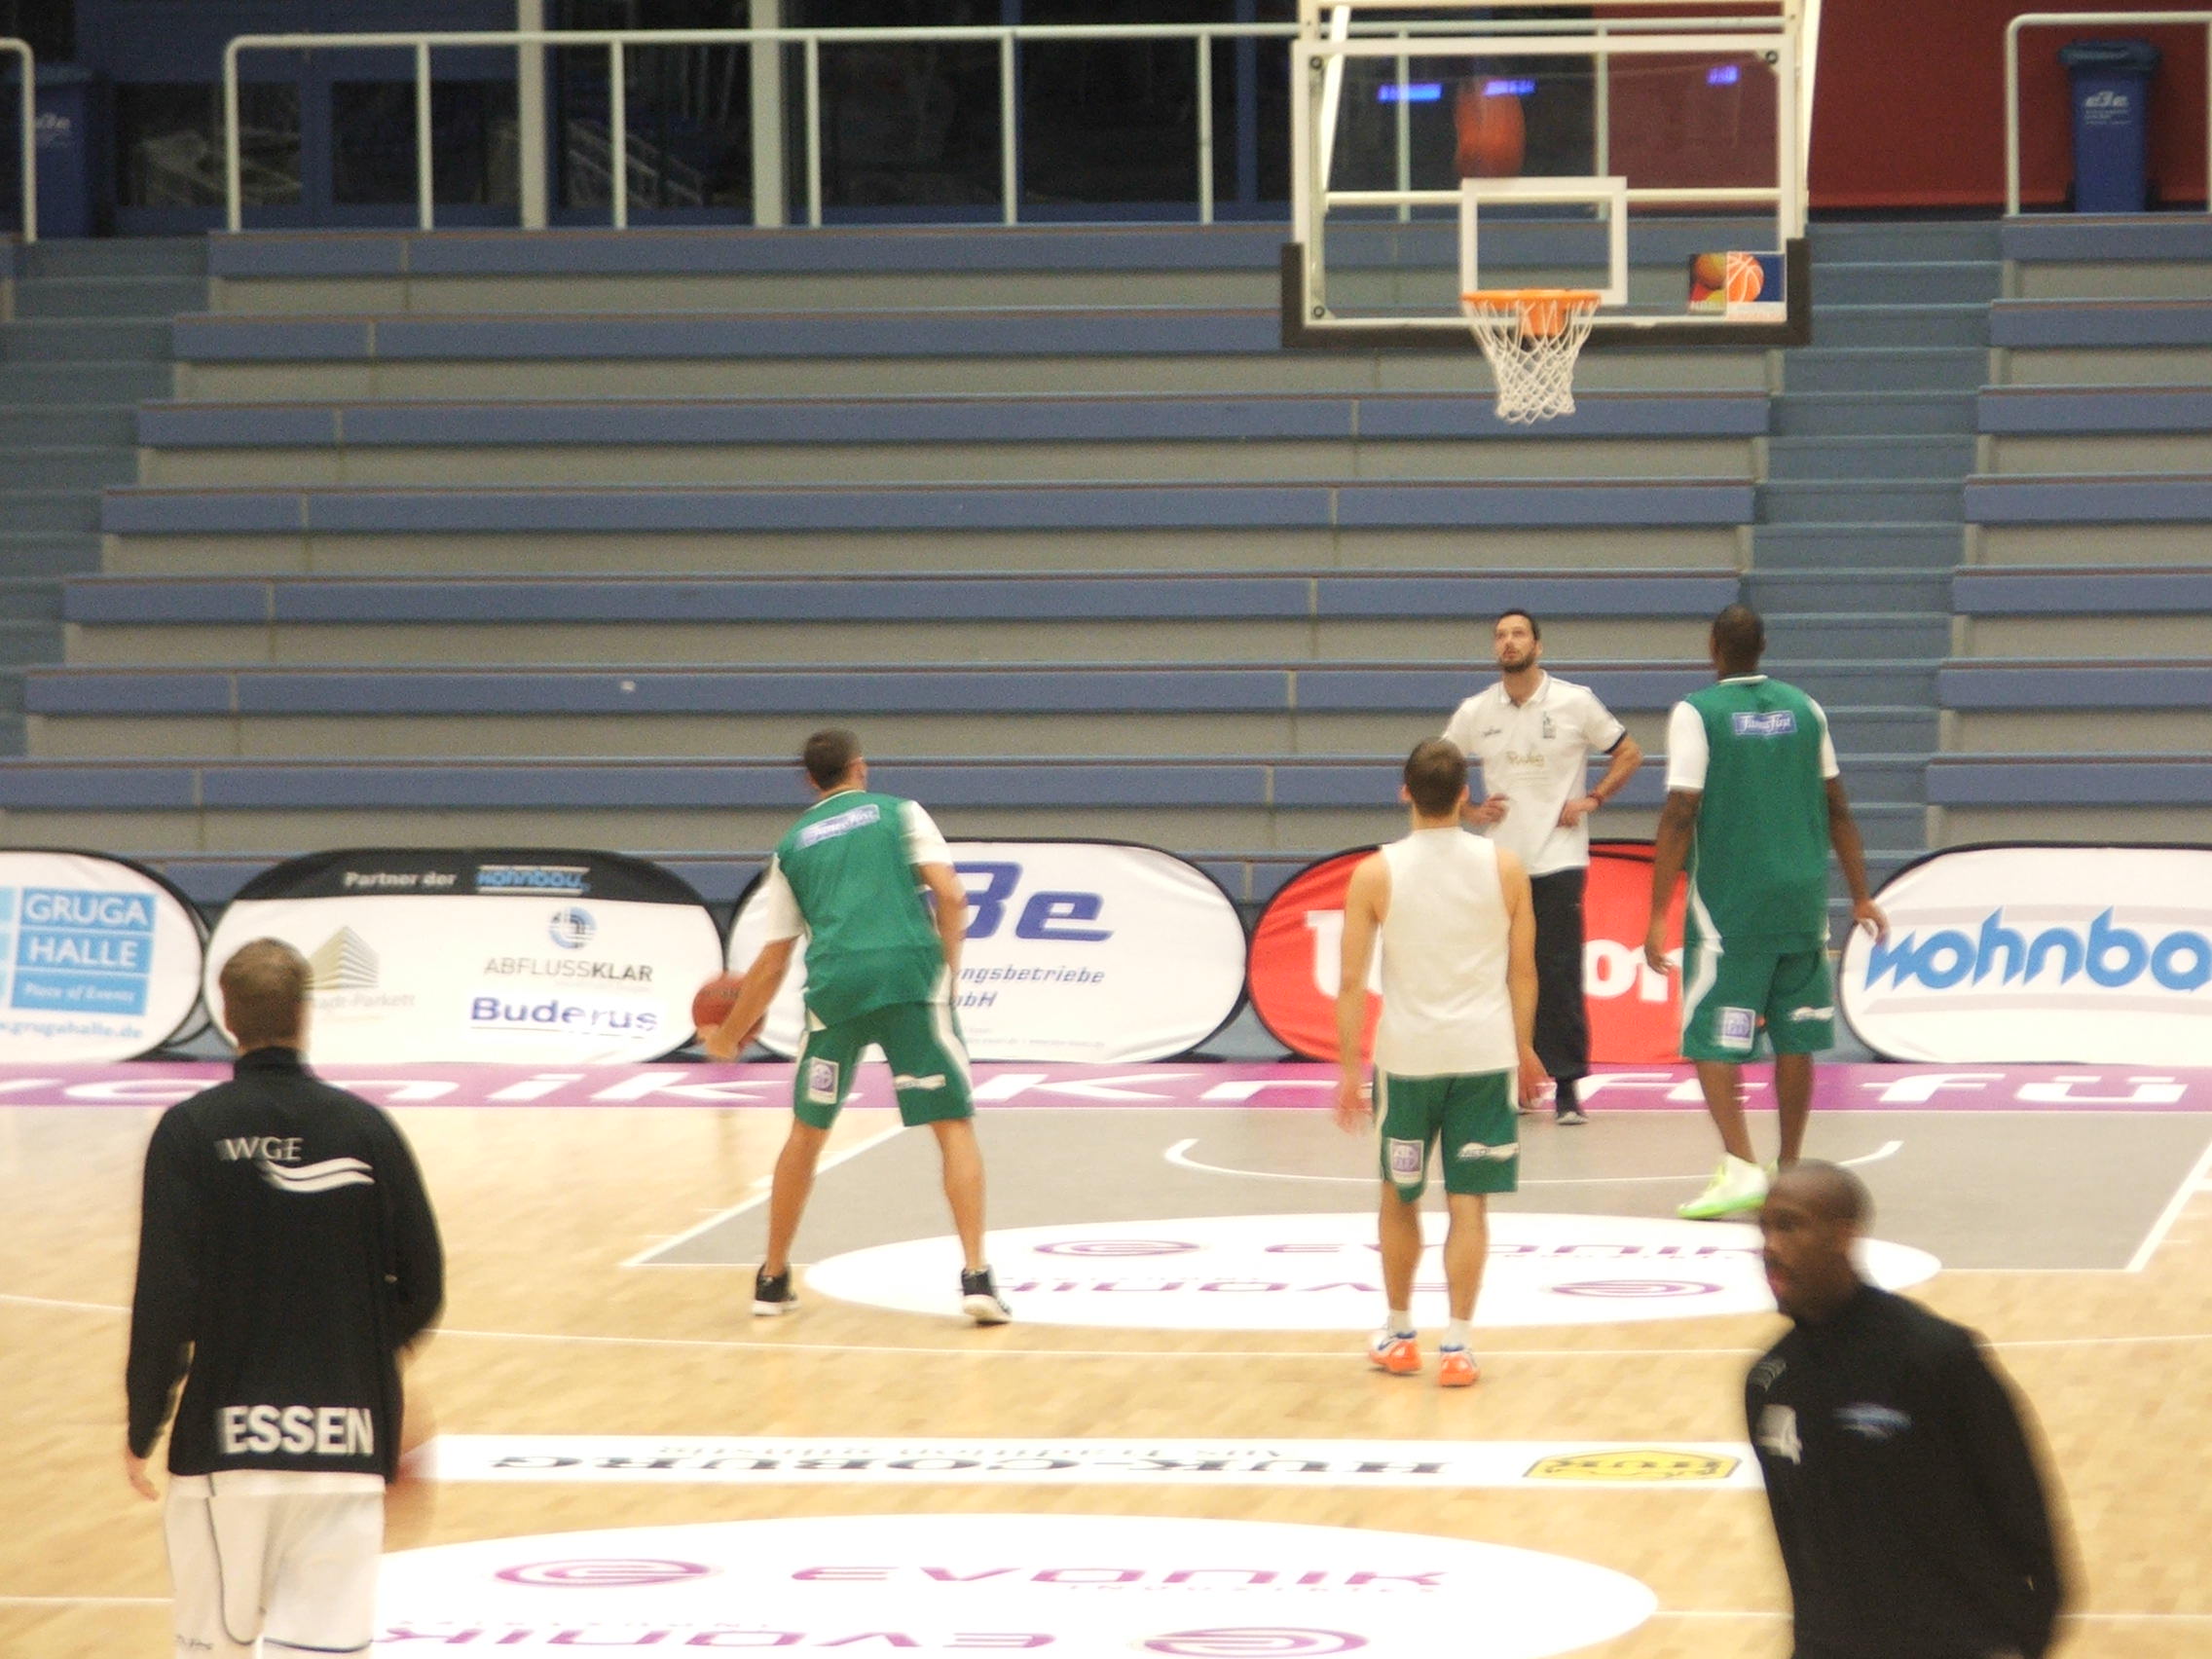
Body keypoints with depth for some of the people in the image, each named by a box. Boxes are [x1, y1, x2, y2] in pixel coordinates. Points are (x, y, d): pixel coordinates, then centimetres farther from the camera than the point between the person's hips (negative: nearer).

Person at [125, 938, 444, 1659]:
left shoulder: (191, 1131, -5)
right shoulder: (367, 1129, 1)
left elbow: (165, 1297, -10)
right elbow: (422, 1288, 4)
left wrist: (143, 1426, 0)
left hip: (225, 1437, -1)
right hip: (347, 1438, 1)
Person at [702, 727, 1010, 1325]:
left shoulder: (792, 846, 20)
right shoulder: (899, 813, 15)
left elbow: (773, 962, 20)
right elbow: (951, 897, 1)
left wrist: (728, 1034, 32)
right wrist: (948, 974, 10)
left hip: (835, 985, 2)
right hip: (912, 975, -2)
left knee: (807, 1130, 19)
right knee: (954, 1125, 4)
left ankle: (772, 1280, 25)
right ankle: (976, 1277, -9)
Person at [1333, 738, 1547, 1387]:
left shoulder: (1375, 874, -4)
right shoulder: (1504, 867, -1)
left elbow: (1351, 981, -5)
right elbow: (1523, 972, 4)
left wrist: (1348, 1071, 1)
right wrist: (1525, 1051, 17)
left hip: (1406, 1053, 0)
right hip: (1485, 1052, 0)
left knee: (1400, 1197, 18)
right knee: (1469, 1203, 4)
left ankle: (1399, 1335, 26)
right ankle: (1457, 1345, -2)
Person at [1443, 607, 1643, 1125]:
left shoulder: (1575, 703, -1)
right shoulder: (1475, 712, 5)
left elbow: (1628, 754, 8)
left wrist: (1591, 800, -3)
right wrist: (1471, 810, 4)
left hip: (1558, 862, -3)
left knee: (1559, 978, -6)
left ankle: (1567, 1087, -2)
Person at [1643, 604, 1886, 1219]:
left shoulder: (1697, 713, -7)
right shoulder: (1803, 709, 7)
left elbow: (1679, 817, -12)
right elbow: (1837, 809, 11)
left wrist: (1658, 915, -10)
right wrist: (1860, 896, 19)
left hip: (1729, 905, -4)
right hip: (1802, 901, 4)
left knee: (1711, 1039, -1)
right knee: (1795, 1036, 11)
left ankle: (1741, 1167, -15)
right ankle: (1790, 1172, 16)